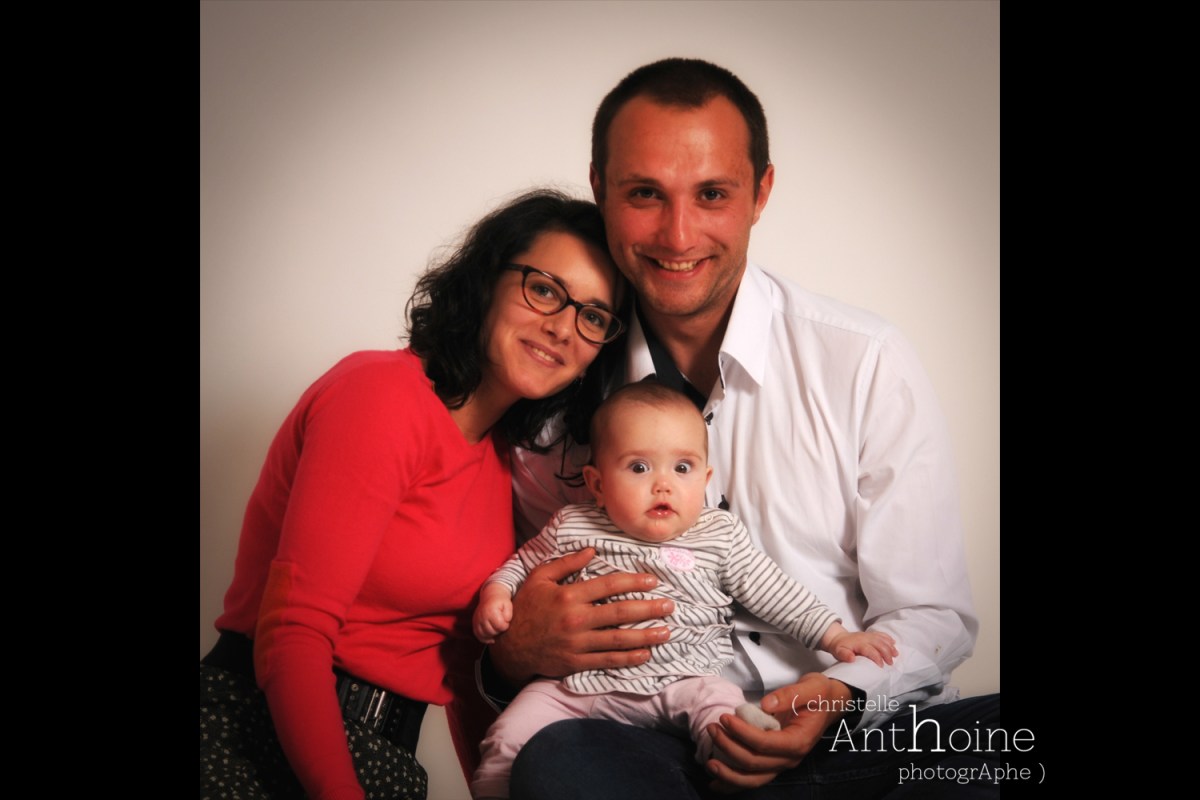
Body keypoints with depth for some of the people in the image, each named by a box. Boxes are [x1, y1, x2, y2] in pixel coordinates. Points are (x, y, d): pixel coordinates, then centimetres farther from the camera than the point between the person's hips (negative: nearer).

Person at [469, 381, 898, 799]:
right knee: (510, 737, -10)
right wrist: (495, 595, -1)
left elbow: (776, 593, 9)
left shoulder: (721, 537, 5)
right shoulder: (572, 528, 5)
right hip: (580, 682, 1)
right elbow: (522, 564, 19)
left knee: (721, 704, -31)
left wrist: (835, 636, 3)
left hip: (682, 677, -1)